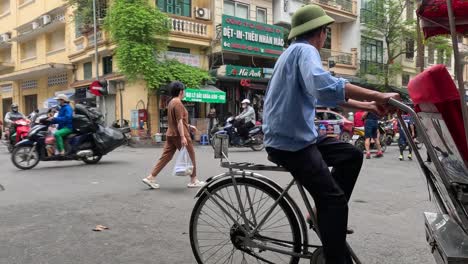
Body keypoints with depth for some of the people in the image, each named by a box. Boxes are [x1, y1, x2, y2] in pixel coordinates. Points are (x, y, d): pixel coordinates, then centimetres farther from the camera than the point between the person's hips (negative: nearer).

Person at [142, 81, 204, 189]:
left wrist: (189, 126, 26)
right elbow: (179, 121, -20)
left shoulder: (171, 102, 16)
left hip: (171, 134, 9)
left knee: (165, 156, 7)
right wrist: (183, 137, -24)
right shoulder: (178, 103, -14)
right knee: (190, 157, 4)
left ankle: (151, 178, 2)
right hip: (179, 135, -9)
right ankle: (193, 180, 13)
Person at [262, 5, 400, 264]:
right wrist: (376, 95, -31)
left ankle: (329, 216, 17)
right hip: (289, 141, -10)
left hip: (299, 135, 10)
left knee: (351, 155, 11)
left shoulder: (296, 51, 21)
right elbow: (325, 86, -36)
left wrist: (368, 105, 19)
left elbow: (327, 96, 23)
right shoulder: (305, 50, -13)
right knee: (333, 198, -10)